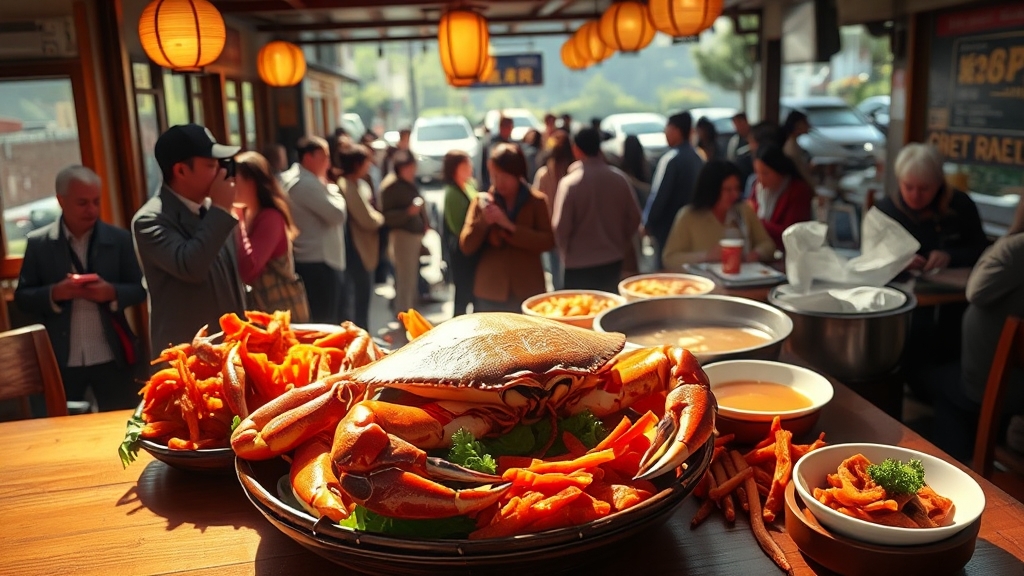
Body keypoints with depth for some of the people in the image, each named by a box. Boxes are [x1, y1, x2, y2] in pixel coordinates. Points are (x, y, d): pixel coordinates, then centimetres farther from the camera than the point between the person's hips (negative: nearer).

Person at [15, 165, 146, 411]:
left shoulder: (119, 239, 2)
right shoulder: (38, 243, 2)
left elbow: (139, 289, 3)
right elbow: (22, 296, 2)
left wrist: (112, 292, -17)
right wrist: (55, 293, -18)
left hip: (112, 357, 0)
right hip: (61, 360, 0)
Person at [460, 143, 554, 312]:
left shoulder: (536, 201, 2)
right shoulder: (482, 201, 4)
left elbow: (548, 241, -9)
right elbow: (466, 246, 1)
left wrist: (510, 226, -17)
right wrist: (483, 222, -17)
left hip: (528, 291, -1)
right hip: (490, 293, 1)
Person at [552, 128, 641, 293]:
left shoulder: (569, 182, -15)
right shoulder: (619, 178, -3)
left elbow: (561, 226, -13)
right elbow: (634, 217, 3)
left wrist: (565, 252, 6)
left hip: (579, 263, -4)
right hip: (613, 260, 4)